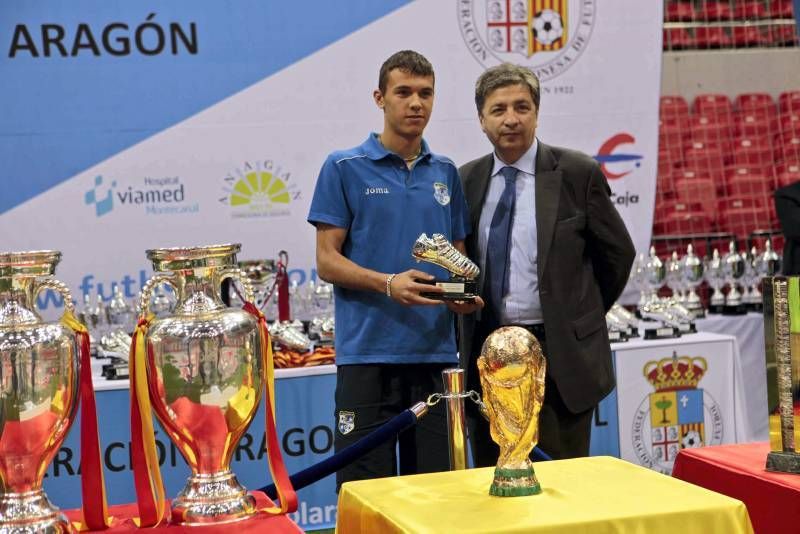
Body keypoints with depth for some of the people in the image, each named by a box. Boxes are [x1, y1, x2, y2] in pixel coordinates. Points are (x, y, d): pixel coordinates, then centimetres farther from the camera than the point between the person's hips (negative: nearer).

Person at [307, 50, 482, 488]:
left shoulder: (446, 174, 12)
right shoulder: (344, 168, 0)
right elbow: (327, 261, -4)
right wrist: (388, 283, -21)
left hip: (436, 352, 4)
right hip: (368, 353, -4)